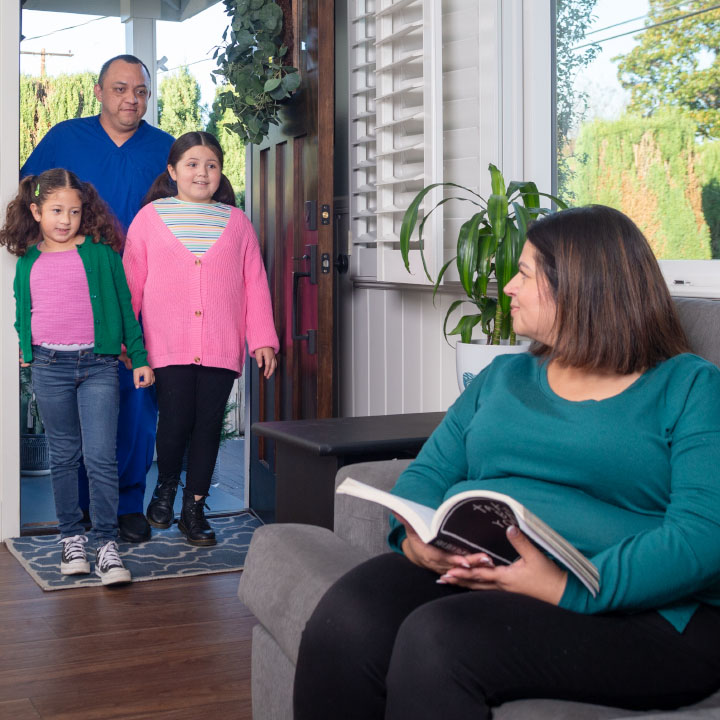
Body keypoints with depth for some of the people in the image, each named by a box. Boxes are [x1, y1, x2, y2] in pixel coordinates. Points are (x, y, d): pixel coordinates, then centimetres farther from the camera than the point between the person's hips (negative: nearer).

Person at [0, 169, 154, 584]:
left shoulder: (101, 252, 3)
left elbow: (124, 305, 6)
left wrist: (140, 358, 4)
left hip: (98, 363, -2)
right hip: (49, 367, 3)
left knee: (101, 456, -8)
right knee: (64, 456, 10)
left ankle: (107, 543, -1)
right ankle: (72, 538, 21)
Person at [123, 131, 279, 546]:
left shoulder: (237, 221, 11)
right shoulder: (150, 217, 7)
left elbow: (255, 283, 9)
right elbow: (131, 281, 7)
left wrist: (263, 339, 3)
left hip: (222, 345, 2)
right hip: (169, 345, -2)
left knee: (209, 424, 3)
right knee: (177, 419, -8)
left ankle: (194, 508, 18)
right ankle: (166, 486, 22)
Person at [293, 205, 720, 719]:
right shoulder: (503, 377, 24)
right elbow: (428, 473, 16)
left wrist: (570, 589, -23)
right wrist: (416, 535, -8)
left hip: (632, 610, -4)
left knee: (436, 638, -33)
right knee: (343, 625, -27)